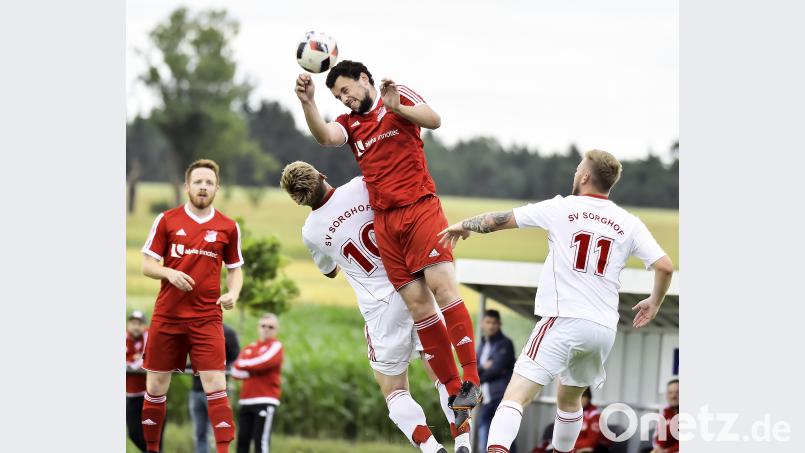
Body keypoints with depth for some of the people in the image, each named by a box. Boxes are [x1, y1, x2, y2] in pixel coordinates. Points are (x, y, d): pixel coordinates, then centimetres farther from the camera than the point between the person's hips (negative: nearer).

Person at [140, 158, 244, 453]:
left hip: (207, 318, -1)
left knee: (215, 385, -11)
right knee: (156, 385, 7)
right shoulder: (167, 220, 1)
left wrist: (233, 292, -7)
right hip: (167, 316, 1)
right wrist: (169, 273, -17)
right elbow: (148, 265, 3)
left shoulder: (228, 227, 4)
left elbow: (235, 269, 14)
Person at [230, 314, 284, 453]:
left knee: (261, 441, -13)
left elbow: (264, 361, -16)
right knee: (242, 440, 6)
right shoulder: (249, 348, 19)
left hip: (265, 401, -6)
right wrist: (254, 370, -9)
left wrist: (244, 364, 0)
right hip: (246, 401, 6)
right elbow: (235, 371, 8)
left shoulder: (276, 346, 2)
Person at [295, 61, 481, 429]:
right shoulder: (349, 123, 14)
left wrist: (397, 107, -26)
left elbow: (433, 120, -12)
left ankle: (471, 380, -19)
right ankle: (453, 390, 1)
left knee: (442, 286, -18)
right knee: (417, 304, -1)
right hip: (385, 221, 5)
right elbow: (325, 137, -7)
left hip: (420, 208, -5)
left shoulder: (400, 97, 5)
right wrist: (307, 103, -24)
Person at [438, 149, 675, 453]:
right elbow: (665, 266, 3)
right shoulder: (629, 224, 9)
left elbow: (500, 220, 5)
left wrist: (463, 226, 24)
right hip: (605, 328, 5)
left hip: (564, 320, -5)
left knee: (516, 394, -15)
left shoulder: (562, 208, 1)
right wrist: (654, 303, 22)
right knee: (568, 398, 28)